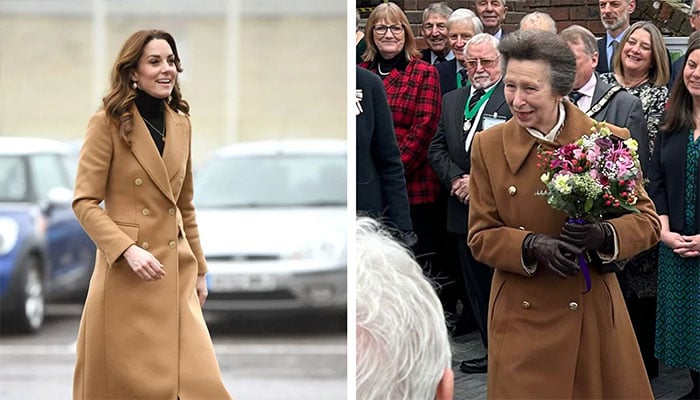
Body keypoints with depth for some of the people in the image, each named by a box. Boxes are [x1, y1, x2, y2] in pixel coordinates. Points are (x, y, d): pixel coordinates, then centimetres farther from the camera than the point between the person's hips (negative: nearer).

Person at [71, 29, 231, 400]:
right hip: (125, 273, -5)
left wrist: (198, 270, 19)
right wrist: (128, 250, -20)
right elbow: (84, 203, -9)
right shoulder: (108, 122, -6)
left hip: (176, 274, 5)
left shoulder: (181, 124, 11)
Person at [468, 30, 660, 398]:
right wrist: (532, 246, -19)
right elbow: (480, 237, 1)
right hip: (522, 320, 1)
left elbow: (646, 220, -1)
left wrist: (602, 234, -23)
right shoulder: (489, 146, 0)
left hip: (594, 316, 0)